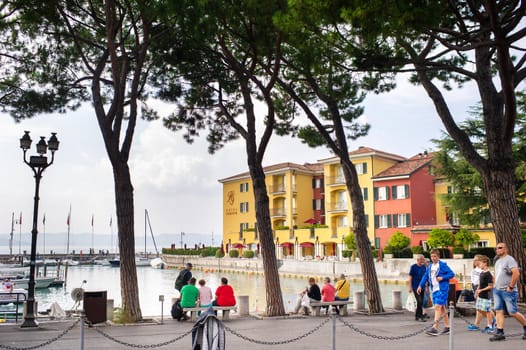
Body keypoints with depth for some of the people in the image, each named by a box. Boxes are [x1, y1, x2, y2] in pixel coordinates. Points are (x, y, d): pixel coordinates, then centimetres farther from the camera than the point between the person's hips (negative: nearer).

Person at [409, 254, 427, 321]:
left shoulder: (423, 267, 8)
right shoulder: (413, 267, -6)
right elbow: (410, 277, -5)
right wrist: (410, 287, -8)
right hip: (415, 287, -6)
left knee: (421, 302, 9)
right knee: (419, 301, -13)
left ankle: (417, 316, 20)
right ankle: (421, 316, -7)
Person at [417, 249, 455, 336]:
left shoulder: (443, 265, -6)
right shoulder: (429, 266, 13)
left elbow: (452, 274, -7)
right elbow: (425, 276, 12)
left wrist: (442, 278, -17)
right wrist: (420, 286, 3)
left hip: (442, 289, -7)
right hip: (434, 290, 7)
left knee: (438, 307, -14)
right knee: (442, 308, 14)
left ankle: (435, 328, -17)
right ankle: (447, 327, 24)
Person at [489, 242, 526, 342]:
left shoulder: (509, 259, -10)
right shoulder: (498, 261, 17)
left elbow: (516, 273, -22)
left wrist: (511, 287, -20)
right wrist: (495, 286, 16)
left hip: (508, 291, -8)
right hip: (497, 291, 8)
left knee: (513, 313, -3)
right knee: (499, 311, 2)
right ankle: (499, 333, 2)